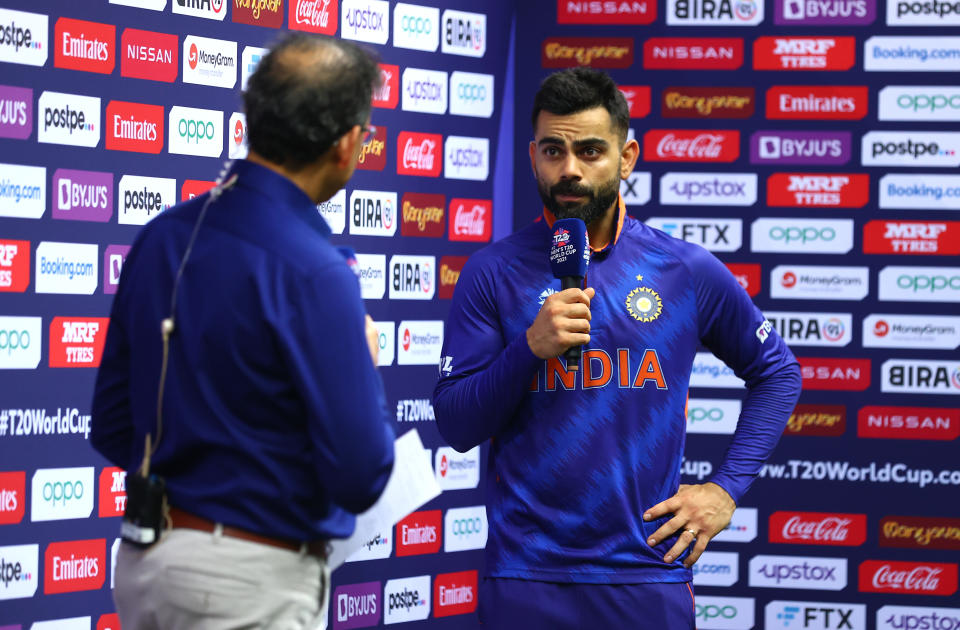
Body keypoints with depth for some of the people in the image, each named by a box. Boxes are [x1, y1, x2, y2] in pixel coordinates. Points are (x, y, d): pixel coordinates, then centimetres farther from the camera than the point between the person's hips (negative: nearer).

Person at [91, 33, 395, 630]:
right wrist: (365, 368, -1)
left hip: (146, 564, 7)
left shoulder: (162, 235, 2)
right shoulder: (313, 274, -19)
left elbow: (112, 429, 9)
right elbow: (360, 477, -18)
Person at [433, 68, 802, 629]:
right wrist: (531, 347, -17)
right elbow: (455, 427, -3)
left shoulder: (688, 272, 3)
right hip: (526, 577, -1)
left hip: (649, 570, 1)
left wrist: (728, 488, 6)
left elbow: (777, 373, 15)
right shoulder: (494, 273, 0)